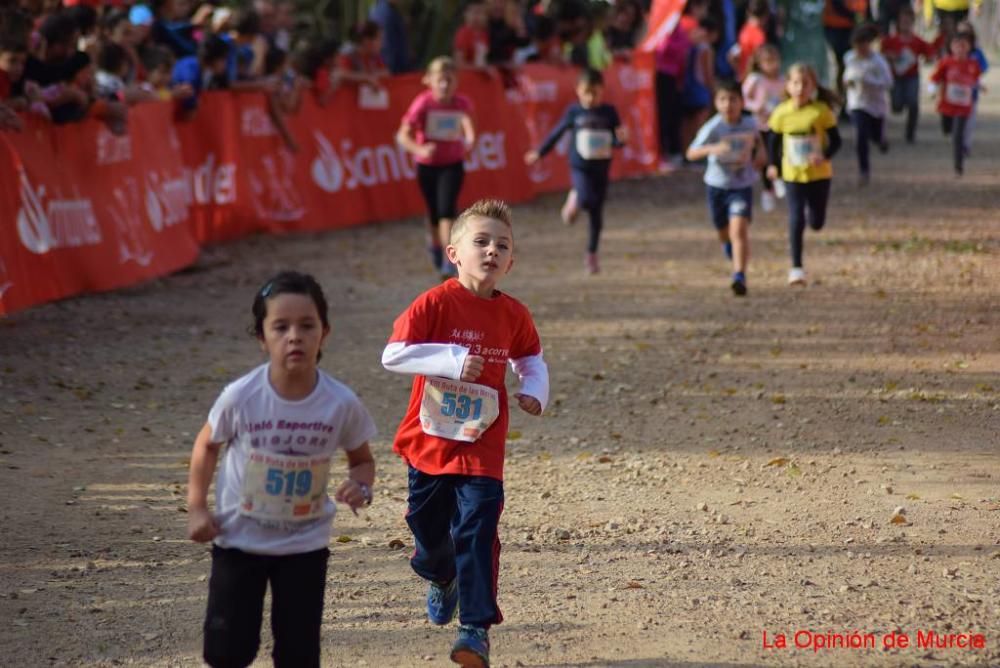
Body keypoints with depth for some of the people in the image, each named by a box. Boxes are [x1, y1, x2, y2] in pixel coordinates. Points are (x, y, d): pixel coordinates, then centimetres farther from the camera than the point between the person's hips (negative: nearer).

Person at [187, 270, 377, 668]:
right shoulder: (240, 397, -20)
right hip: (239, 538, -1)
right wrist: (197, 508, -5)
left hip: (305, 543, 1)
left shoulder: (341, 404, -17)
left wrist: (360, 486, -21)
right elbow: (208, 445, 0)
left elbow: (362, 459, 1)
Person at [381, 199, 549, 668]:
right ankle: (442, 580, 49)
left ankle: (476, 628, -8)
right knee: (429, 529, 16)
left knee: (476, 533, -12)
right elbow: (392, 355, -21)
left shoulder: (512, 315, -2)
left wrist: (534, 391, -3)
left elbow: (530, 358, 18)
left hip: (481, 448, 0)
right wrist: (452, 362, -28)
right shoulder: (436, 303, -13)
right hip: (429, 441, 0)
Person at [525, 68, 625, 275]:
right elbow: (557, 132, 10)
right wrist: (539, 153, 19)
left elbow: (616, 140, -1)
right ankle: (574, 200, 8)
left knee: (597, 215, 7)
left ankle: (591, 255, 21)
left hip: (601, 168, 2)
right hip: (580, 167, -2)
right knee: (586, 199, -28)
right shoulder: (574, 111, -3)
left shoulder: (609, 112, -2)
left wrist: (621, 139, -26)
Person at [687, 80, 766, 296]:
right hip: (717, 185, 0)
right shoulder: (713, 128, -19)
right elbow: (691, 153, -30)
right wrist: (712, 149, -47)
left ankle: (740, 277, -21)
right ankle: (730, 247, 55)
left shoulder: (749, 123, -7)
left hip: (742, 186, 0)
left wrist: (761, 152, 2)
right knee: (723, 232, 19)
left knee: (739, 229, -19)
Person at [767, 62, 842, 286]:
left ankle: (812, 211, 48)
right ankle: (796, 268, -3)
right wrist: (774, 165, 1)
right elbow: (775, 141, 8)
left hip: (819, 174, 0)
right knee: (796, 220, -8)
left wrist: (824, 156, -26)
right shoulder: (782, 113, -7)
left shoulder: (821, 111, -12)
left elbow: (835, 140, -8)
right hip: (793, 174, 0)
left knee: (817, 222, 9)